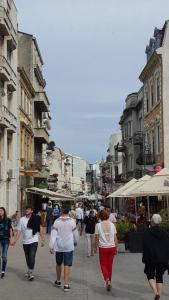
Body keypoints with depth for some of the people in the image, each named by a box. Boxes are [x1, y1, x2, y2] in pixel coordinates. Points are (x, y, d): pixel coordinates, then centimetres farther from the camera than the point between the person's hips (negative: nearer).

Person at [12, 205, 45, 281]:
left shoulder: (35, 219, -6)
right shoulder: (22, 220, -2)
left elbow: (39, 229, 1)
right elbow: (19, 231, -2)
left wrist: (42, 239, 0)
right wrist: (15, 240, -13)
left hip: (34, 241, -3)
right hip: (25, 242, 3)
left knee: (32, 257, -14)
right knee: (27, 258, 15)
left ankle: (31, 272, -10)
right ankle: (29, 270, 33)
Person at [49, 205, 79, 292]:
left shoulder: (57, 221, -6)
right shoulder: (72, 221, -7)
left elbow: (53, 234, -10)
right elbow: (75, 233, 2)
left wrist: (51, 246, -7)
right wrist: (75, 241, 21)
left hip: (59, 246, 2)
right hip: (69, 247, -1)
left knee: (58, 264, 19)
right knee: (67, 265, -1)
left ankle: (58, 281, 34)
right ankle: (66, 285, -5)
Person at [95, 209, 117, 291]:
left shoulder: (98, 225, -7)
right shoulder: (112, 224, 2)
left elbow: (97, 238, -6)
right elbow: (115, 237, 4)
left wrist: (96, 247, 7)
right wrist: (115, 247, 13)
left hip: (103, 247, -3)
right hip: (111, 247, 3)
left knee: (103, 264, 7)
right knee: (110, 265, 14)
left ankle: (107, 279, -14)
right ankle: (109, 281, 21)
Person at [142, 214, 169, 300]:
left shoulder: (147, 233, -5)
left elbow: (145, 247, -7)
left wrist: (144, 259, -1)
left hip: (151, 258, -3)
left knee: (150, 276, 9)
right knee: (159, 277, 12)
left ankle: (156, 293, -11)